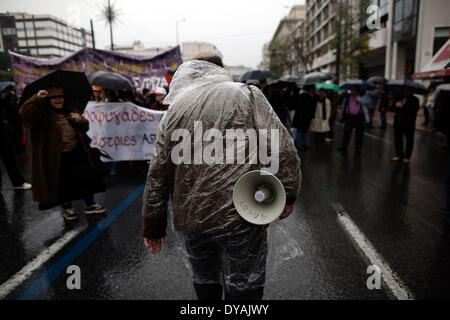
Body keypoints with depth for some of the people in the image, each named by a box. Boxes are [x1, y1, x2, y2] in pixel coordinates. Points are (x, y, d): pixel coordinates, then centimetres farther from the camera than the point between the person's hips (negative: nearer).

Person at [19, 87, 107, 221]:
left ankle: (90, 205, 19)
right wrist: (36, 98, -34)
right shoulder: (42, 112, -2)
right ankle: (67, 208, 22)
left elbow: (85, 127, 17)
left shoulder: (69, 110, 14)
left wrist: (80, 119, -5)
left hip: (76, 153, 5)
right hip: (57, 156, -5)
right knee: (63, 182, 2)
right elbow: (24, 112, -21)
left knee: (86, 177, 6)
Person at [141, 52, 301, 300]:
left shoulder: (176, 107, 8)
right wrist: (287, 194, 1)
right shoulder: (247, 94, 1)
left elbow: (157, 173, 8)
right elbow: (281, 147, -10)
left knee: (205, 282, 23)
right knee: (243, 288, 10)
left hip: (191, 217, 4)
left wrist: (153, 225, 16)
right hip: (241, 214, -3)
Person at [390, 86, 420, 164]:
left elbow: (413, 111, -19)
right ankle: (399, 155, 20)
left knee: (409, 140, 4)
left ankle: (407, 157, 12)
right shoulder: (399, 98, 10)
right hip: (398, 123, 4)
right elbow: (392, 109, 4)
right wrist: (396, 106, -17)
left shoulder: (415, 100, -4)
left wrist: (402, 107, -20)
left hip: (409, 124, -4)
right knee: (398, 139, 9)